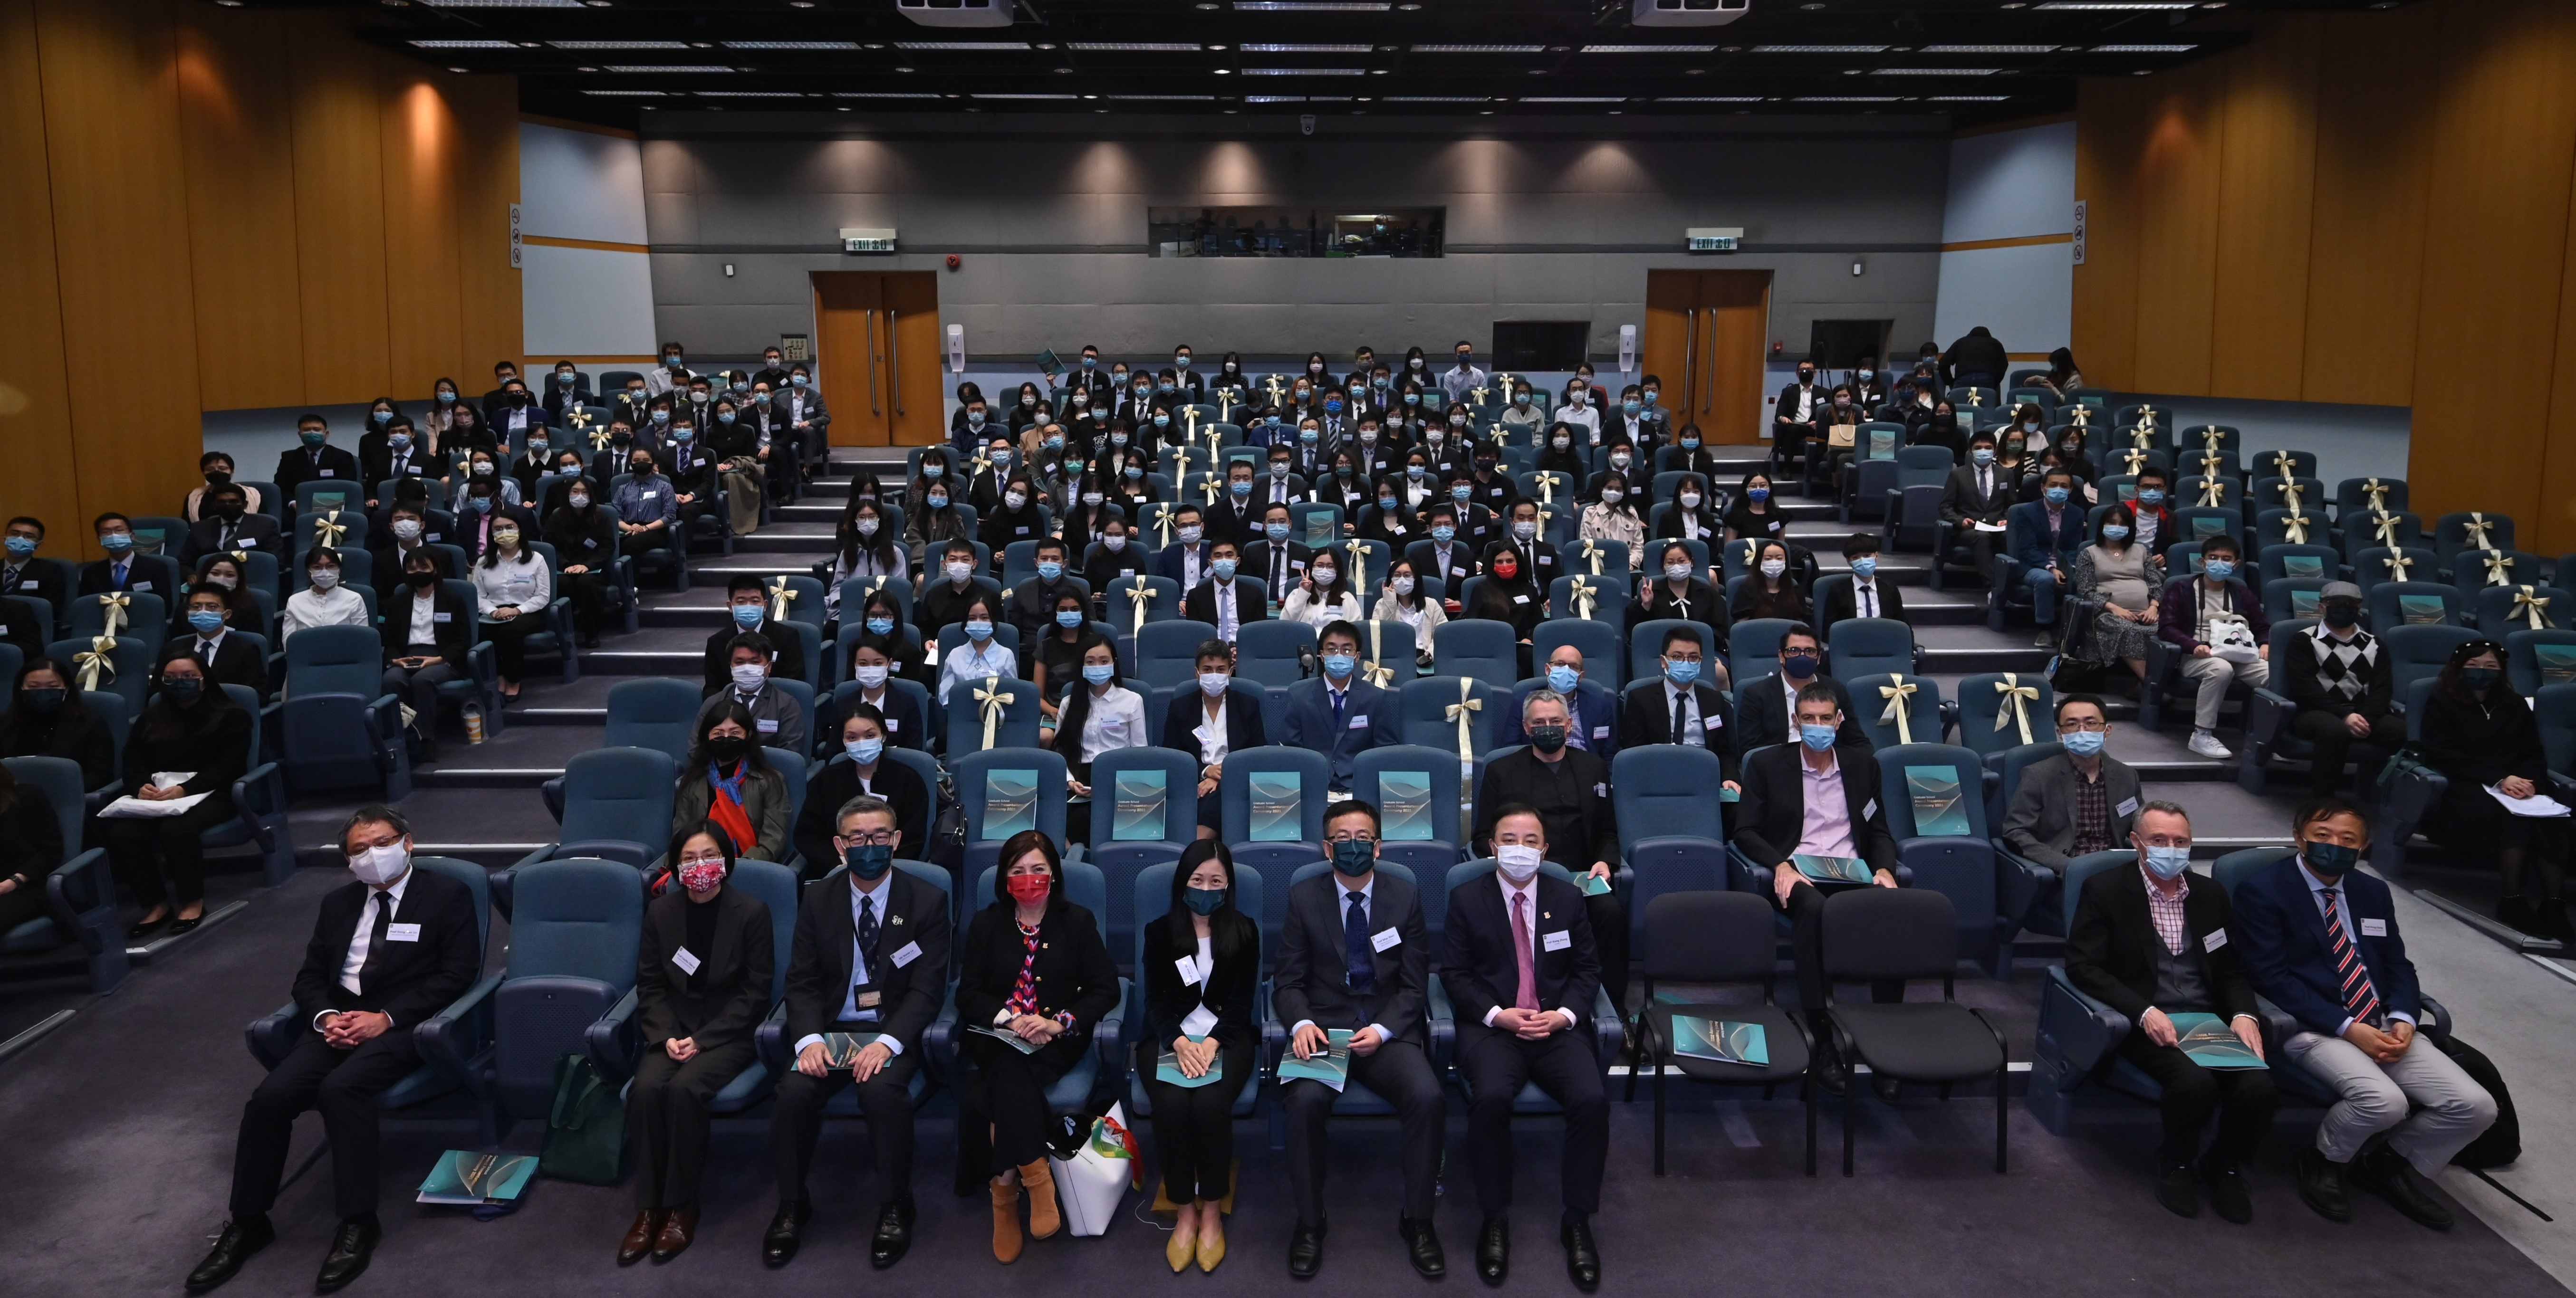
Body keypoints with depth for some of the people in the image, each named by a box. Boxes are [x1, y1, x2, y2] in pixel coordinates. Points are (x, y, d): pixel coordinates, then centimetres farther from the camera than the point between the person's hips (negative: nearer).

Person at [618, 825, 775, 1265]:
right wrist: (666, 1036, -12)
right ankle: (648, 1208, -15)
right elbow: (650, 985, 6)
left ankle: (682, 1206, -15)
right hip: (673, 1028, 3)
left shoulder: (752, 912, -8)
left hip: (728, 1032, -3)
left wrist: (702, 1040, -16)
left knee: (684, 1089, -31)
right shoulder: (660, 911, 4)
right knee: (646, 1088, -27)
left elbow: (755, 994, -8)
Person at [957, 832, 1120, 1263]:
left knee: (1009, 1069, -33)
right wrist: (1009, 1018, -18)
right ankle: (1035, 1177, -30)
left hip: (1058, 1040, -1)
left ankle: (1006, 1187, -28)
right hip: (996, 1039, 1)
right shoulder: (985, 924, 9)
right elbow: (968, 994, 3)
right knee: (1010, 1067, -34)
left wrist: (1060, 1023, -17)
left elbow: (1106, 989, 0)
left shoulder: (1078, 922, 6)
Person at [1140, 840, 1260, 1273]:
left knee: (1211, 1104, -31)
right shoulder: (1160, 931, 4)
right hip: (1169, 1037, 1)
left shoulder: (1244, 931, 3)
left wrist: (1213, 1041, -19)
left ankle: (1212, 1211, -13)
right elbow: (1156, 999, -2)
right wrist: (1179, 1042, -21)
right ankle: (1185, 1210, -13)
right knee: (1172, 1104, -30)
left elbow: (1242, 1001, -1)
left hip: (1226, 1035, 0)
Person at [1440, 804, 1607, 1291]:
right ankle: (1495, 1219, -12)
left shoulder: (1568, 898, 10)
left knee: (1593, 1099, -26)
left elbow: (1587, 969, 11)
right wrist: (1499, 1015, -12)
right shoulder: (1466, 899, 4)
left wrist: (1563, 1014, -7)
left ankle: (1578, 1221, -7)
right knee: (1491, 1097, -33)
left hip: (1556, 1026, 2)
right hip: (1491, 1026, -2)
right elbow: (1454, 974, 1)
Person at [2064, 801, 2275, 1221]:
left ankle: (2224, 1164, 8)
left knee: (2259, 1087, -24)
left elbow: (2234, 969, 15)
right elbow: (2083, 966, -7)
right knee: (2195, 1083, -32)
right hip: (2147, 1024, -4)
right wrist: (2144, 1011, -20)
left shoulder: (2210, 895, 14)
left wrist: (2245, 1013, -7)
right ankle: (2177, 1162, 1)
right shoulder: (2105, 890, -1)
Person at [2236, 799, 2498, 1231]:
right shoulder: (2263, 891, -5)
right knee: (2384, 1101, -32)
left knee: (2475, 1106, -11)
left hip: (2382, 1026, 7)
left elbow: (2398, 966, 15)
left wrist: (2403, 1020, -7)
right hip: (2313, 1028, -7)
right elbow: (2272, 978, -12)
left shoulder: (2373, 892, 17)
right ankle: (2324, 1160, 1)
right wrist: (2347, 1028, -19)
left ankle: (2393, 1163, 15)